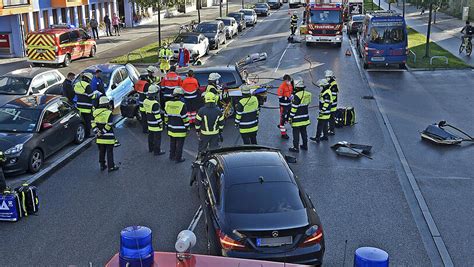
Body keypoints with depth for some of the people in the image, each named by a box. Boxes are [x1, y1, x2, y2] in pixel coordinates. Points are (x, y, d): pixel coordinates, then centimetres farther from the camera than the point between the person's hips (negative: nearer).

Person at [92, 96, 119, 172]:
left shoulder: (95, 112, 4)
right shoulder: (109, 113, -14)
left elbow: (93, 124, 1)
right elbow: (109, 125, -19)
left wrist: (97, 132, -3)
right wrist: (103, 132, -11)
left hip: (99, 137, 5)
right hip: (108, 137, -5)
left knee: (101, 151, 17)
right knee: (109, 152, 2)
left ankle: (102, 165, 24)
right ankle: (111, 167, 6)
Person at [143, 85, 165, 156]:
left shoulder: (145, 101, 0)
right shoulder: (155, 104, -26)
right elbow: (157, 115, -22)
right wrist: (160, 123, -13)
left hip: (149, 122, 9)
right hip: (155, 124, -9)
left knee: (150, 136, 21)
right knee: (157, 137, 2)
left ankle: (151, 148, 35)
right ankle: (157, 151, 8)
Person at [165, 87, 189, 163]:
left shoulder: (167, 104, 0)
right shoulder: (182, 105, -19)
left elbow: (166, 117, 9)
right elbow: (185, 118, -15)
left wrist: (167, 125, 21)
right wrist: (187, 127, -4)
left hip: (171, 129, 6)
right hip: (180, 130, -6)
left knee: (172, 143, 20)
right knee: (179, 144, 5)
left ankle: (172, 156, 31)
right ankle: (178, 158, 12)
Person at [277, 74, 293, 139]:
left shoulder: (290, 85, 4)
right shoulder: (281, 87, -20)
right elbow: (280, 97, -20)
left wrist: (291, 96, 2)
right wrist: (287, 98, -28)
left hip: (289, 104, 8)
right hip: (283, 105, -8)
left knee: (287, 117, 21)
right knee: (283, 117, -1)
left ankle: (281, 125, 48)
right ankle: (283, 133, 6)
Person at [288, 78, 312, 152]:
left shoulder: (297, 96, -21)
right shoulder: (307, 94, 4)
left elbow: (294, 108, -18)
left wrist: (290, 117, -12)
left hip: (297, 119, -8)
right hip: (305, 118, 8)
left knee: (296, 133, 1)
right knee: (304, 131, 18)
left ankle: (296, 147, 6)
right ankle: (305, 145, 27)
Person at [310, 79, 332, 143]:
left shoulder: (327, 93, -21)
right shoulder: (324, 91, 12)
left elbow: (326, 103, -24)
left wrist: (322, 112, -23)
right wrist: (321, 111, 26)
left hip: (324, 112, -10)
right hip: (325, 113, 10)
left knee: (320, 125, -6)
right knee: (325, 125, 17)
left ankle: (317, 138, -2)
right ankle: (325, 136, 26)